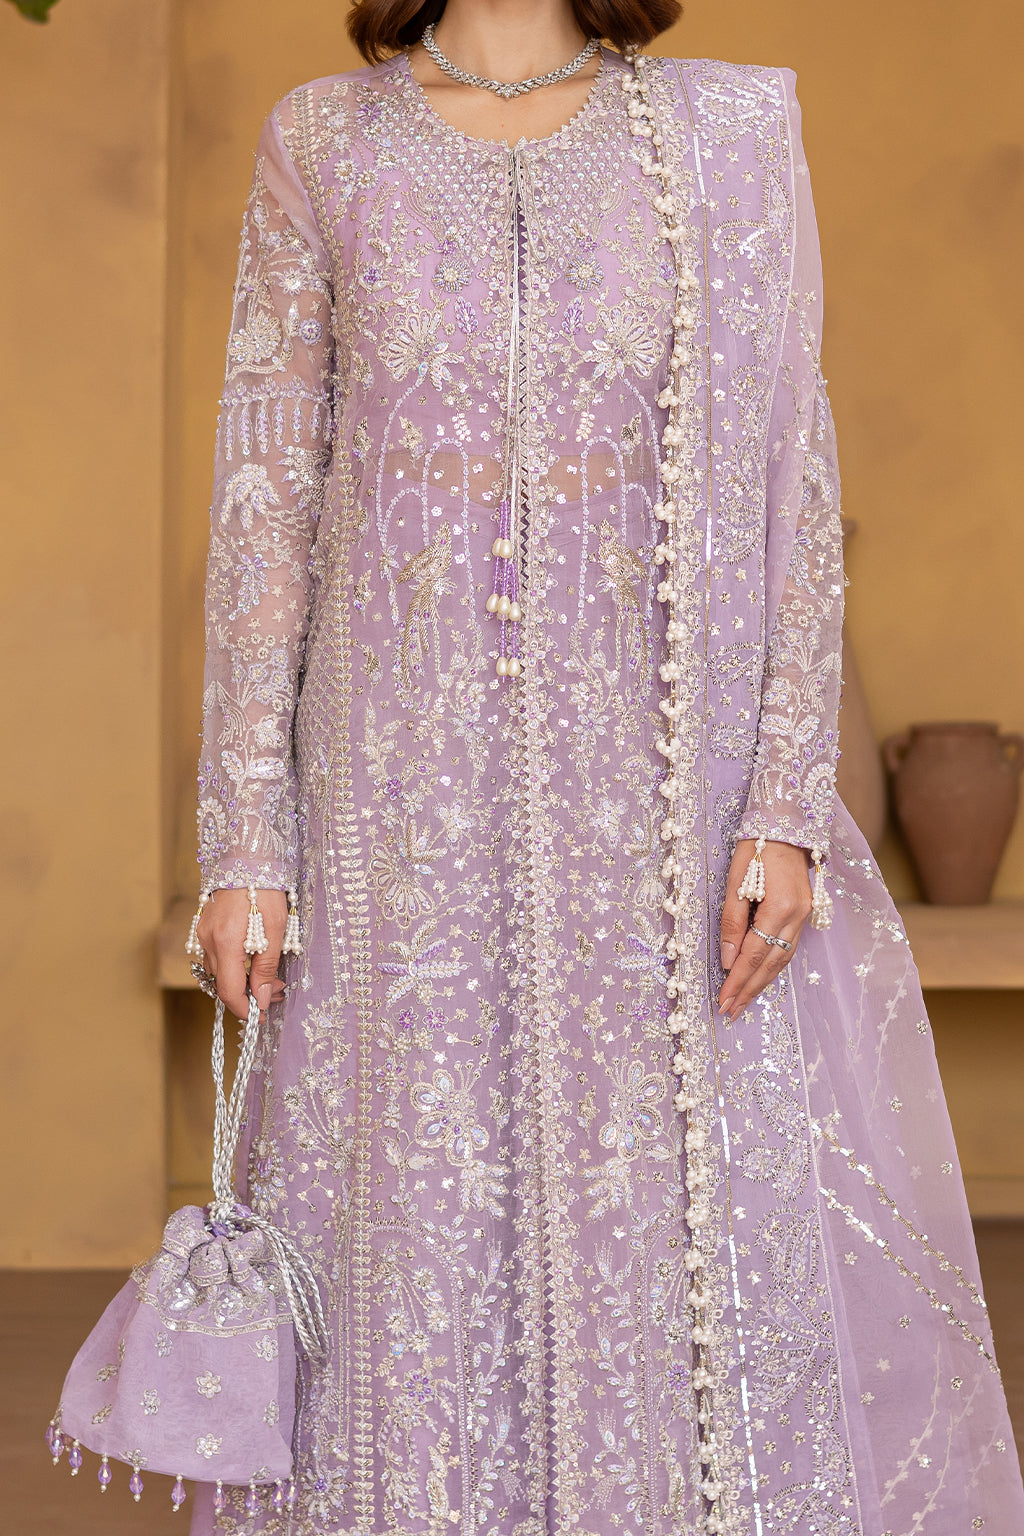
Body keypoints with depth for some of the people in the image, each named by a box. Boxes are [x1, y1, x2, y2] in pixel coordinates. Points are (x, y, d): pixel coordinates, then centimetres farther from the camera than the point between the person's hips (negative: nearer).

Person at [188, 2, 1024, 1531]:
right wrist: (244, 842, -2)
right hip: (404, 796, 1)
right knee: (414, 1246, 7)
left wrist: (788, 805, -7)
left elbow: (796, 483, 2)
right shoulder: (321, 139, 7)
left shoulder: (729, 126, 5)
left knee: (706, 1239, 4)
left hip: (661, 782, 0)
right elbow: (265, 502, 4)